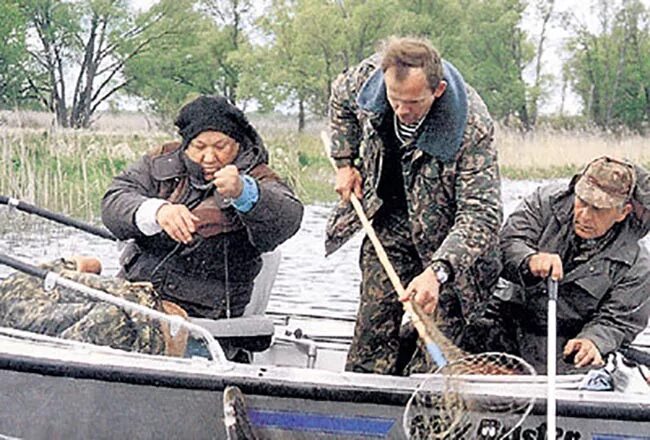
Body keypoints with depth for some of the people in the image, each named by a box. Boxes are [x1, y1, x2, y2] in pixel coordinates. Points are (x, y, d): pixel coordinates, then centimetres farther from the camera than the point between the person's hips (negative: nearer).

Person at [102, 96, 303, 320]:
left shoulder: (258, 180, -1)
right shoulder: (162, 162, 10)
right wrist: (157, 211, -24)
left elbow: (287, 219, -22)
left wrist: (243, 193, -43)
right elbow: (113, 203, -2)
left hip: (200, 313, -4)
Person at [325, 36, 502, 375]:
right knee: (374, 320, 4)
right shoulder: (369, 76, -20)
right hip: (389, 218, 4)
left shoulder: (472, 128, -33)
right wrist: (345, 163, 3)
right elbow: (341, 99, 8)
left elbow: (480, 214, -36)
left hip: (444, 231, -3)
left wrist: (437, 271, -48)